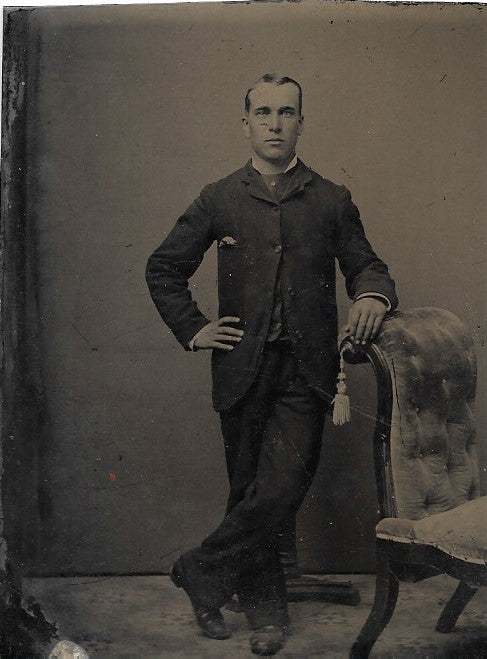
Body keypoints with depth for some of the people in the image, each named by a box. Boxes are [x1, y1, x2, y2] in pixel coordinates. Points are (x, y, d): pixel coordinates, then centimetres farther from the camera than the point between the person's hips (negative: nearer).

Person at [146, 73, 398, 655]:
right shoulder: (219, 199, 8)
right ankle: (266, 611, 25)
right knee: (248, 492, 8)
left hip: (305, 372, 0)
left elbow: (366, 265, 14)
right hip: (243, 369, 1)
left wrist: (373, 294, -10)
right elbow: (163, 269, 15)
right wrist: (193, 331, 4)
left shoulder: (331, 200, 9)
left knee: (281, 488, -11)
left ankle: (203, 570, 11)